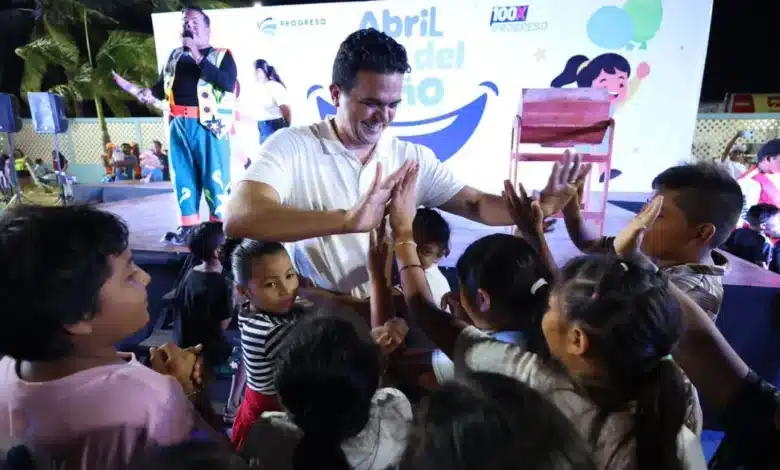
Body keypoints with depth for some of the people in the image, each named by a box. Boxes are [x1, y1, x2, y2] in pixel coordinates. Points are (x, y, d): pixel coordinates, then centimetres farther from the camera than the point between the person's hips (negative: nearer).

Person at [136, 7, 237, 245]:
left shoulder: (221, 54, 3)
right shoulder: (175, 55, 19)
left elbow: (228, 83, -16)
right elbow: (162, 85, 24)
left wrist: (198, 57, -16)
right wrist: (149, 93, 2)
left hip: (209, 126, -5)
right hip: (179, 125, 6)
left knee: (214, 176, -5)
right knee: (183, 176, 7)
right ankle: (189, 226, 14)